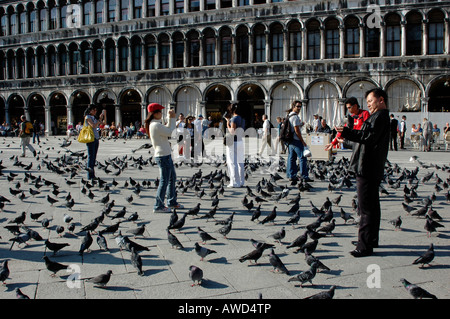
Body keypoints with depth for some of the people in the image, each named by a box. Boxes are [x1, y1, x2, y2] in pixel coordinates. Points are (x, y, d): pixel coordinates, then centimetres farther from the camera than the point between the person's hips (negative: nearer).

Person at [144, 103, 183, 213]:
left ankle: (172, 202, 29)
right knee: (164, 181, -4)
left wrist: (170, 118, 13)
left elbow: (167, 129, 20)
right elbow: (169, 132, -14)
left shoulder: (154, 124, 13)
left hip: (166, 155, 11)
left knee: (172, 178, 19)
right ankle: (158, 206, 4)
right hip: (163, 156, -11)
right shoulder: (156, 125, -18)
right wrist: (172, 118, -5)